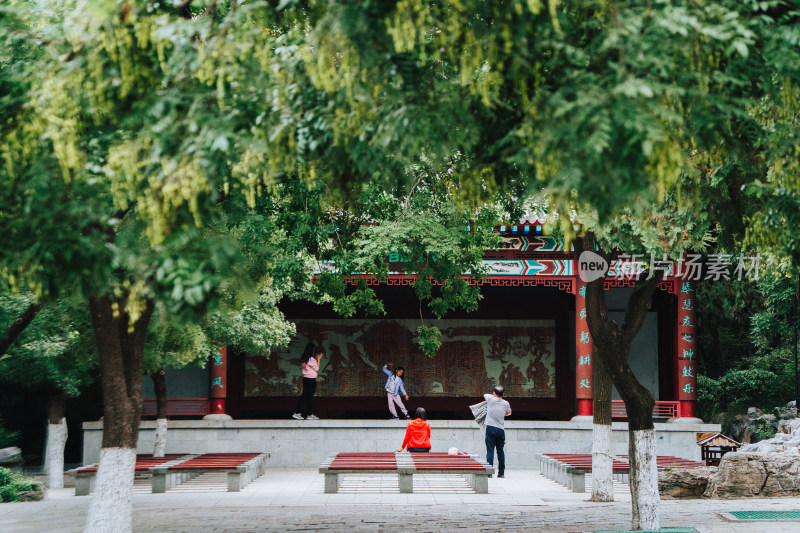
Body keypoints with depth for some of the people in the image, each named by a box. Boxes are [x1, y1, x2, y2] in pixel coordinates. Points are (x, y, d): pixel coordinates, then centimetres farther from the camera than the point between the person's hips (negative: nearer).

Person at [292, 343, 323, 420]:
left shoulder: (303, 359, 8)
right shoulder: (311, 359, -16)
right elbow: (317, 369, -7)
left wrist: (316, 359, 18)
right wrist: (318, 359, 1)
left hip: (305, 379, 8)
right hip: (311, 379, -8)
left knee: (304, 396, 10)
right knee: (309, 397, 1)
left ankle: (297, 413, 7)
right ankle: (310, 414, 10)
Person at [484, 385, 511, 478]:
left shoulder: (491, 399, -3)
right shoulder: (505, 403, 4)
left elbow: (485, 395, 22)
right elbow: (509, 413, 26)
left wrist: (493, 395, 37)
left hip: (490, 428, -2)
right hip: (501, 429, 2)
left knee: (490, 451, -3)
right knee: (500, 451, 9)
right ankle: (501, 472, 11)